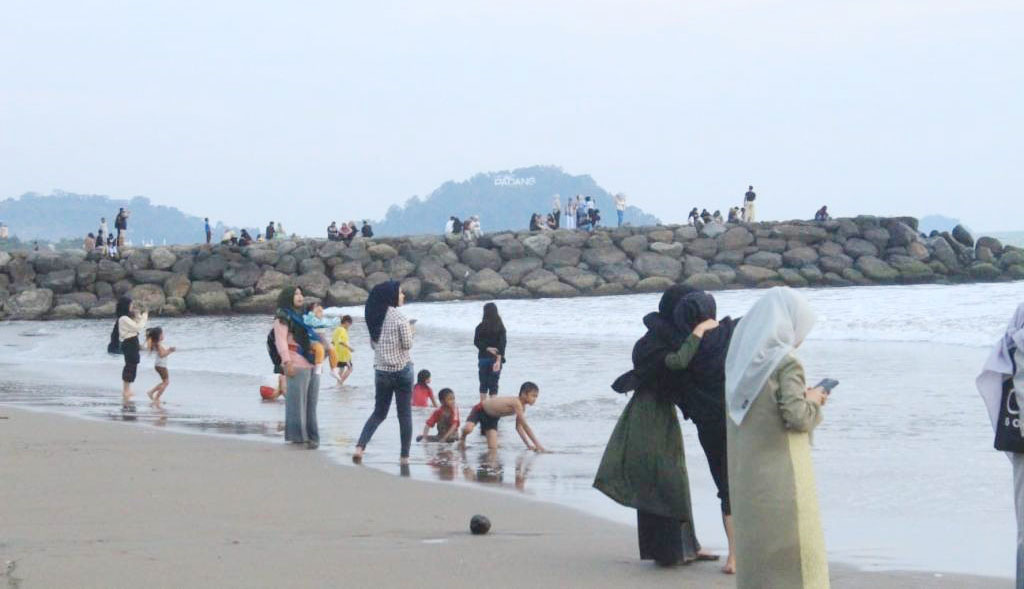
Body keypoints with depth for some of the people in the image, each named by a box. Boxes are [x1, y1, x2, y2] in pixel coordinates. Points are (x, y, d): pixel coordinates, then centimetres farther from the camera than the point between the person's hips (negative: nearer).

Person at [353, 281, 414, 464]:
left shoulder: (374, 318, 6)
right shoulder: (399, 316, -13)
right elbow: (407, 344, -12)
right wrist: (409, 331, 5)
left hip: (381, 371, 5)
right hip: (402, 369, -5)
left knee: (379, 413, 14)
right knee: (405, 415, 4)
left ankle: (360, 446, -5)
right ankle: (404, 456, 5)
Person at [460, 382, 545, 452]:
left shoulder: (522, 407, -8)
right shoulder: (516, 403, -36)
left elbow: (519, 427, 2)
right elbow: (525, 426, -37)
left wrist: (528, 445, -8)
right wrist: (538, 445, -36)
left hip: (492, 417, 7)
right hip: (480, 410, -7)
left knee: (493, 448, -8)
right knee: (468, 429, -36)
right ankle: (463, 439, 0)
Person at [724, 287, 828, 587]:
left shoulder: (743, 359, 7)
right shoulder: (786, 363, -15)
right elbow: (797, 417, -19)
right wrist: (813, 401, 1)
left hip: (746, 471, 8)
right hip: (781, 471, -7)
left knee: (754, 544, 14)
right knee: (793, 545, -1)